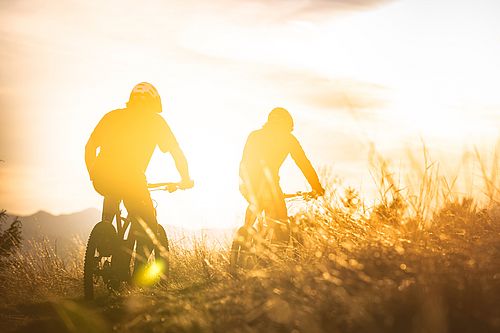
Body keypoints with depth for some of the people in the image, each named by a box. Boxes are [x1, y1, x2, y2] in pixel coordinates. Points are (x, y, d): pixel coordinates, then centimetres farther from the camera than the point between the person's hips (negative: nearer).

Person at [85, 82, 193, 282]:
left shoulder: (113, 116, 22)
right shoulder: (155, 120, 14)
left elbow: (90, 146, 23)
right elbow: (177, 153, 13)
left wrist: (93, 175, 35)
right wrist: (185, 179, 27)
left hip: (101, 180, 4)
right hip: (130, 180, -4)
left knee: (112, 197, 38)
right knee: (148, 228, 13)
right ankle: (139, 273, 4)